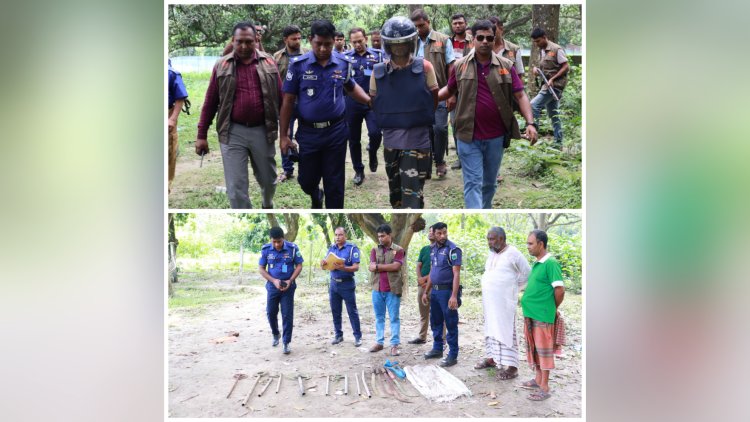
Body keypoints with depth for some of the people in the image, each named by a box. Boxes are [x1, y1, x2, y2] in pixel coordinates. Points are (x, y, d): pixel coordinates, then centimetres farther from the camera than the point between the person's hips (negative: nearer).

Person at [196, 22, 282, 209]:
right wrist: (201, 135, 2)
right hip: (233, 132, -1)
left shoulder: (268, 62, 3)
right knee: (236, 187, -2)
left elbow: (280, 97, 6)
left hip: (262, 130, 1)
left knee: (268, 179, 17)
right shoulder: (222, 65, 2)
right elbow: (210, 102, 4)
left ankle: (268, 205, 46)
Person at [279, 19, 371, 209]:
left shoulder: (343, 63, -2)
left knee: (335, 184, 6)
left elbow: (351, 87, 18)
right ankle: (315, 195, 48)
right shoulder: (298, 65, -7)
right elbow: (288, 101, -2)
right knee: (307, 181, 13)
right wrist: (283, 135, -3)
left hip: (336, 132, 0)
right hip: (308, 133, 0)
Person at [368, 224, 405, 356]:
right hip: (377, 289, 3)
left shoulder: (398, 250, 0)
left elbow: (395, 266, -13)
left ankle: (395, 345, 5)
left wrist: (378, 266, -8)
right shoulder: (375, 250, 8)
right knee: (379, 317, 11)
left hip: (393, 289, -3)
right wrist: (388, 267, -13)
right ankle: (379, 342, 19)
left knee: (394, 318, 1)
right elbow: (372, 267, -4)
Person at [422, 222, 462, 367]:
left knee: (451, 324, 1)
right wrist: (426, 292, 17)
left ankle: (453, 355, 8)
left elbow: (456, 274, -18)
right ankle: (437, 349, 32)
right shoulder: (433, 249, 9)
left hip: (447, 291, -7)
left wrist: (454, 296, -25)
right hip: (434, 291, 7)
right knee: (435, 322, 17)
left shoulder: (453, 249, -13)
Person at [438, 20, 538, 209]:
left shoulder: (506, 66, 0)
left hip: (496, 136, 2)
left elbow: (521, 96, -2)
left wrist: (530, 123, -14)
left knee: (490, 182, 17)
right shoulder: (460, 65, 1)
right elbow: (449, 89, 16)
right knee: (473, 182, -4)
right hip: (468, 136, -1)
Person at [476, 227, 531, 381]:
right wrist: (492, 287, 13)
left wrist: (513, 286, 1)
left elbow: (527, 274, -4)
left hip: (505, 301, -7)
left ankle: (512, 367, -5)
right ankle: (491, 358, 27)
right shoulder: (491, 253, 10)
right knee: (491, 329, 14)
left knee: (506, 331, -7)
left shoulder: (513, 253, -11)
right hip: (489, 300, 7)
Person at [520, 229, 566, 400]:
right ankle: (538, 379, 30)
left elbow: (560, 290, -17)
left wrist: (553, 309, -3)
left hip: (543, 316, -9)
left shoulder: (550, 263, -14)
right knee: (534, 348, 17)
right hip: (531, 314, 9)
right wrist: (528, 307, 15)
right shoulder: (536, 264, 12)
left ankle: (544, 388, 6)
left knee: (544, 349, -1)